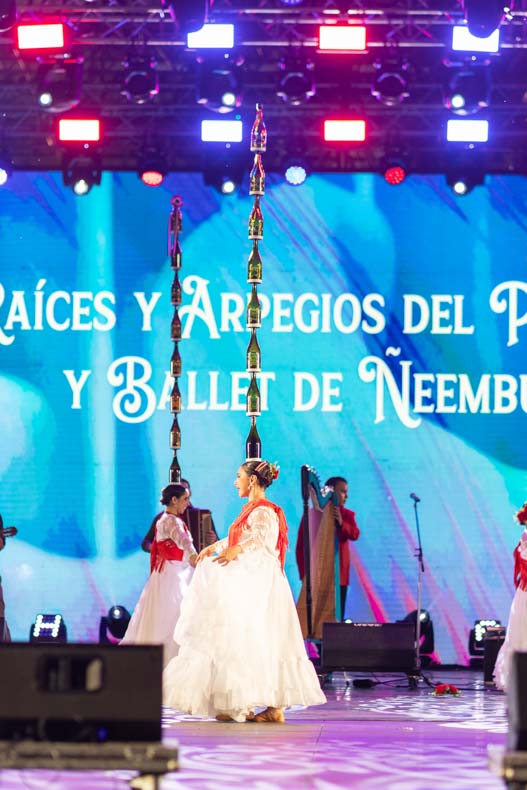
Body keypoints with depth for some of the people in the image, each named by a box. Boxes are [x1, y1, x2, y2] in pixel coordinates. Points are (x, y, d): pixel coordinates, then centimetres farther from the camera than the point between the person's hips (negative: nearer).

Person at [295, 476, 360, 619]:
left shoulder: (347, 515, 11)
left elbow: (355, 534, -8)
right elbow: (300, 547, 1)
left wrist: (341, 523, -27)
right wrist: (304, 573, -6)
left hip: (339, 575, 2)